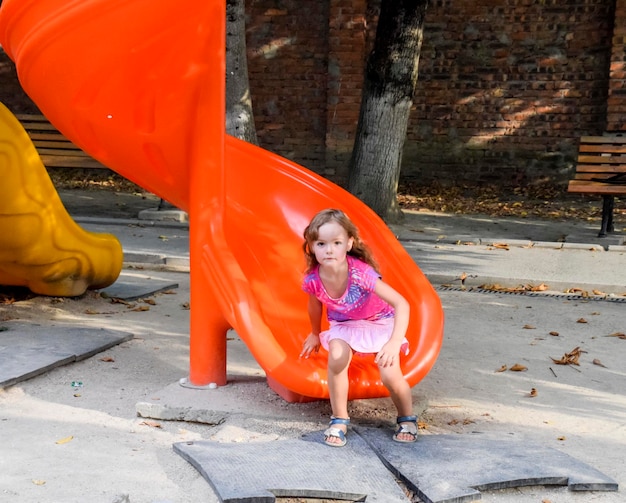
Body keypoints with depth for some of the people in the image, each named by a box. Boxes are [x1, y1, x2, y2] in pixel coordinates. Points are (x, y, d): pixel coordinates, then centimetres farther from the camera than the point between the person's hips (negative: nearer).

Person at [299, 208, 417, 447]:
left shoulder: (361, 272, -37)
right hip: (344, 324, 3)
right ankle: (339, 419, -6)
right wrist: (315, 334, 18)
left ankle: (407, 418, 12)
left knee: (390, 375, -19)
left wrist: (394, 342, -52)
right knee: (336, 359, -27)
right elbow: (315, 306, 2)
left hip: (380, 322, -2)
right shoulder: (312, 280, -23)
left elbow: (402, 304, -40)